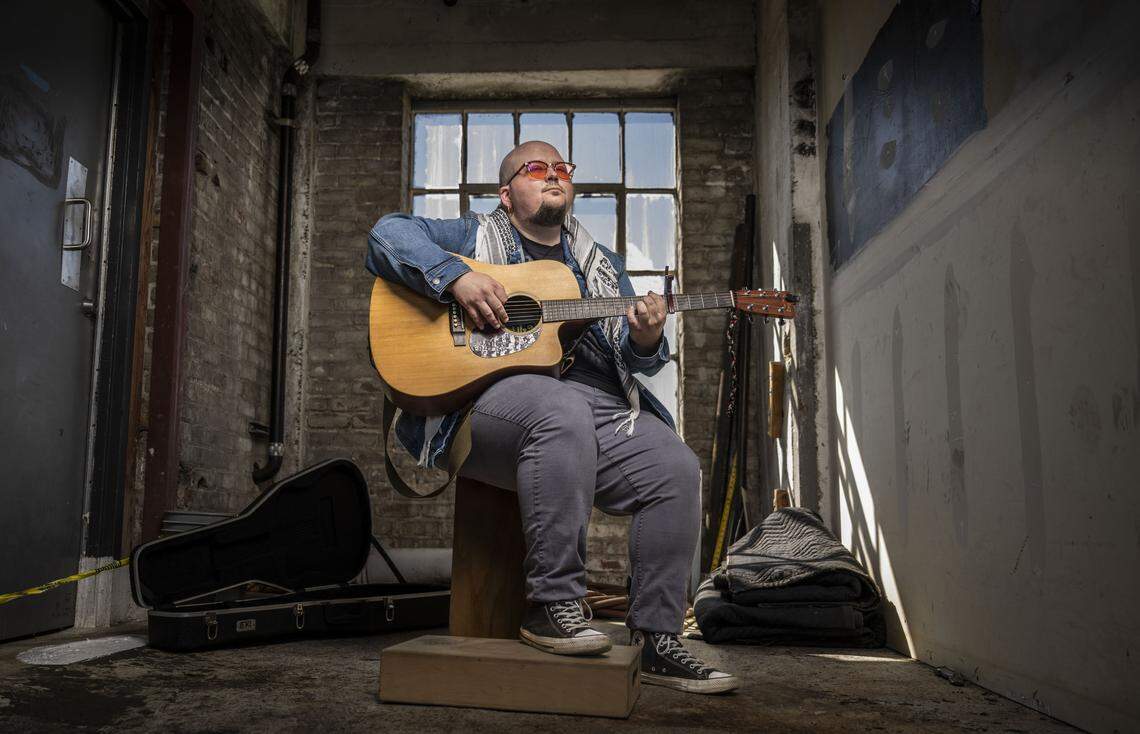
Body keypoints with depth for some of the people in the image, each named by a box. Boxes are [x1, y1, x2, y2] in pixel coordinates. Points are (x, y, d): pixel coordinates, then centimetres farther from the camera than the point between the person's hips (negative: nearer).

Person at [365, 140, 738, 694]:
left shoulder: (600, 264, 27)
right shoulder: (474, 238, 17)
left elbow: (635, 360, 20)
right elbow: (388, 233, 2)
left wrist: (646, 342, -6)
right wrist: (456, 278, -15)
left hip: (601, 407, 5)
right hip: (492, 395, -4)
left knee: (676, 470, -20)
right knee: (563, 414, -39)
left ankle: (655, 639, -8)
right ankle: (553, 603, -25)